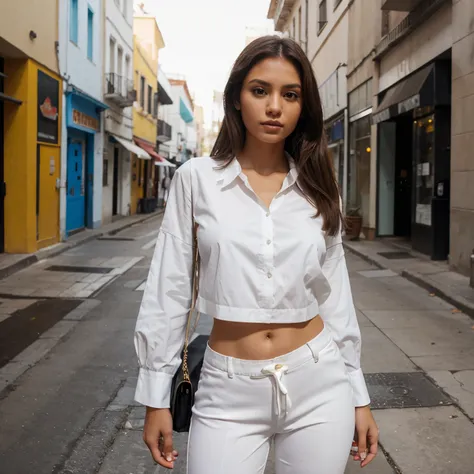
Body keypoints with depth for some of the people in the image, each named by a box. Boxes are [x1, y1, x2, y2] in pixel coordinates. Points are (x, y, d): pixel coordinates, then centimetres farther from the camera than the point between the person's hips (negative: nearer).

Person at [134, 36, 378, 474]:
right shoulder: (197, 179, -4)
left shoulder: (318, 189, 3)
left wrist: (358, 396, 7)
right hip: (228, 392, -1)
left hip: (318, 386, 2)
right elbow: (169, 290, -2)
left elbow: (335, 294, 6)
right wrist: (156, 397, -1)